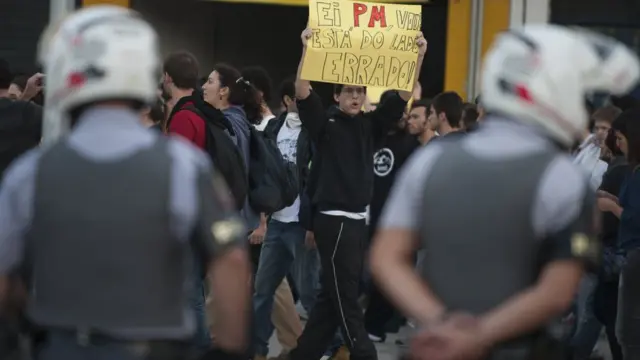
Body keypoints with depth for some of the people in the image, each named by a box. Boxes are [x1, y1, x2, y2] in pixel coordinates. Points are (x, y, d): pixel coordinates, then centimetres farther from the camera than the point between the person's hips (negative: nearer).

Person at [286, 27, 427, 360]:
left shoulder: (369, 124, 8)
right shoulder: (325, 123, -5)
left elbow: (403, 95, 3)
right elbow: (302, 93, -20)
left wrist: (418, 55, -9)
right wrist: (307, 50, -32)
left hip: (358, 220, 7)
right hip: (334, 221, -7)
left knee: (332, 296, 12)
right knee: (345, 298, -2)